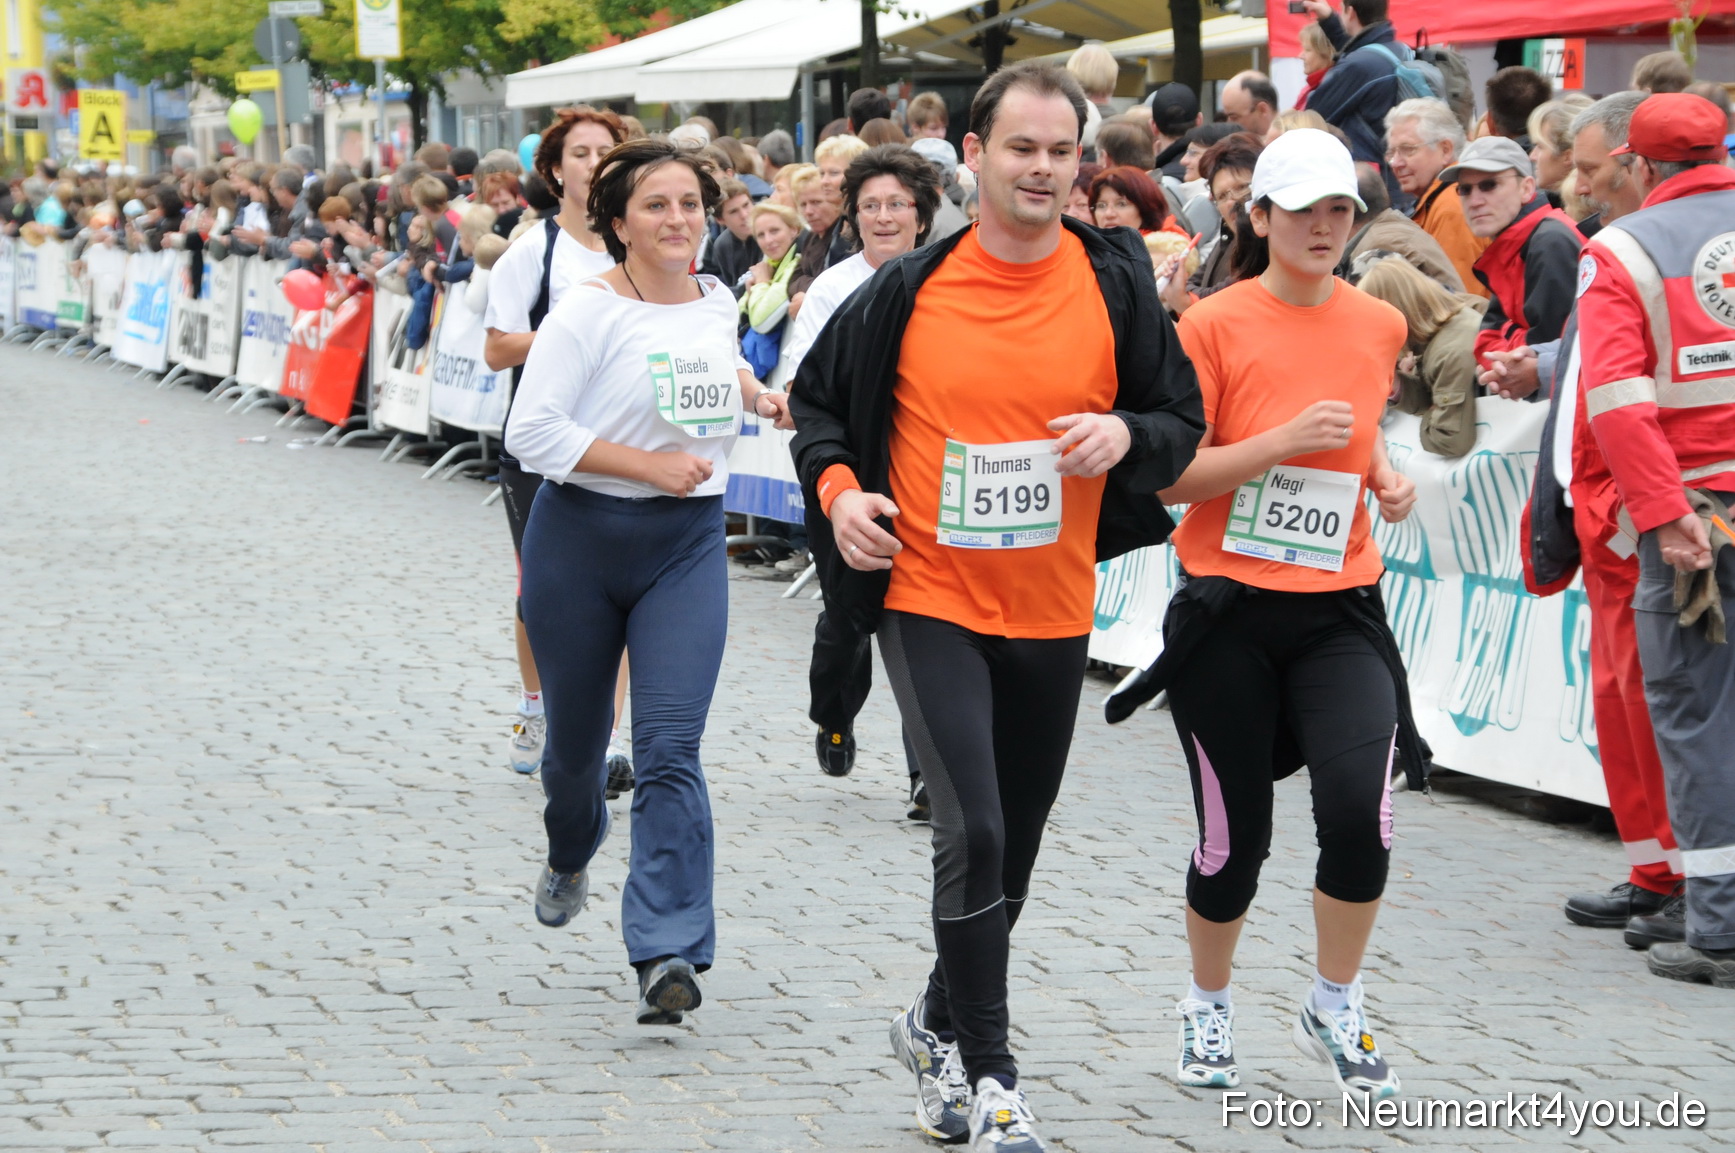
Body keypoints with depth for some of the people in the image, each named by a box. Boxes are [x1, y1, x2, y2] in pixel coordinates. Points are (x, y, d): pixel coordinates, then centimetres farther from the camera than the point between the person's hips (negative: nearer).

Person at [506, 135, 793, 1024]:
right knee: (577, 739, 14)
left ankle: (668, 952, -20)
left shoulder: (715, 301, 7)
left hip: (688, 547, 2)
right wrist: (650, 467, -19)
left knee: (671, 747, -13)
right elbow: (532, 431, -17)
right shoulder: (589, 311, -11)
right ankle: (570, 857, 49)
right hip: (580, 541, -2)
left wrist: (755, 395, 16)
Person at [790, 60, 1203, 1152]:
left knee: (1013, 846, 15)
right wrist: (837, 487, -10)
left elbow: (1183, 423, 4)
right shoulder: (910, 289, -5)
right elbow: (818, 399, 8)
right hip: (930, 600, -3)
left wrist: (1126, 434, -17)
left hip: (1054, 611, 3)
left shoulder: (1115, 284, -2)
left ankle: (939, 1023, 38)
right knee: (974, 831, -15)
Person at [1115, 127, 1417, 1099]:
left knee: (1361, 807, -17)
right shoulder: (1215, 326, -7)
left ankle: (1336, 1009, 6)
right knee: (1235, 836, 5)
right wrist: (1282, 442, -19)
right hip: (1230, 609, -2)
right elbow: (1170, 478, -8)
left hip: (1339, 608, 3)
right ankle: (1209, 1007, 32)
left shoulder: (1381, 324, 6)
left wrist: (1384, 475, 7)